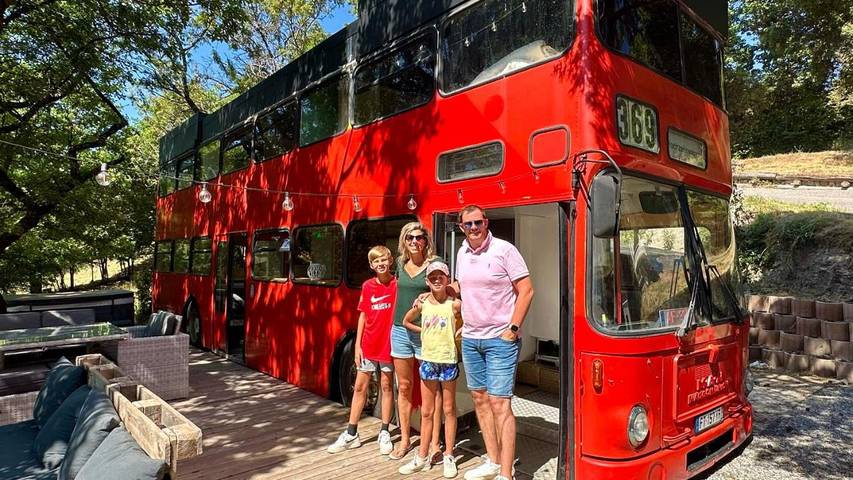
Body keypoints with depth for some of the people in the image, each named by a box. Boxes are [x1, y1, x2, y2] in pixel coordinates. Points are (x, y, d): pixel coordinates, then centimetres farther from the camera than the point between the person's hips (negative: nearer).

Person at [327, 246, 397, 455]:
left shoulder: (397, 284, -8)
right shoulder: (367, 286, 3)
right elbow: (363, 315, 6)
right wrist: (357, 344, 3)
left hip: (388, 345, -3)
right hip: (368, 345, 3)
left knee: (386, 387, 9)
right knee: (359, 387, 9)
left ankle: (384, 433, 22)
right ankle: (351, 434, 20)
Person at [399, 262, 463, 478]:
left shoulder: (454, 304, -9)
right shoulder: (422, 304, 0)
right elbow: (406, 322, 16)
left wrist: (456, 334, -7)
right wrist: (425, 331, 7)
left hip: (448, 361, -3)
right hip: (427, 361, 3)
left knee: (448, 410, 10)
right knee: (427, 412, 12)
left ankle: (448, 456, 23)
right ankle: (422, 457, 23)